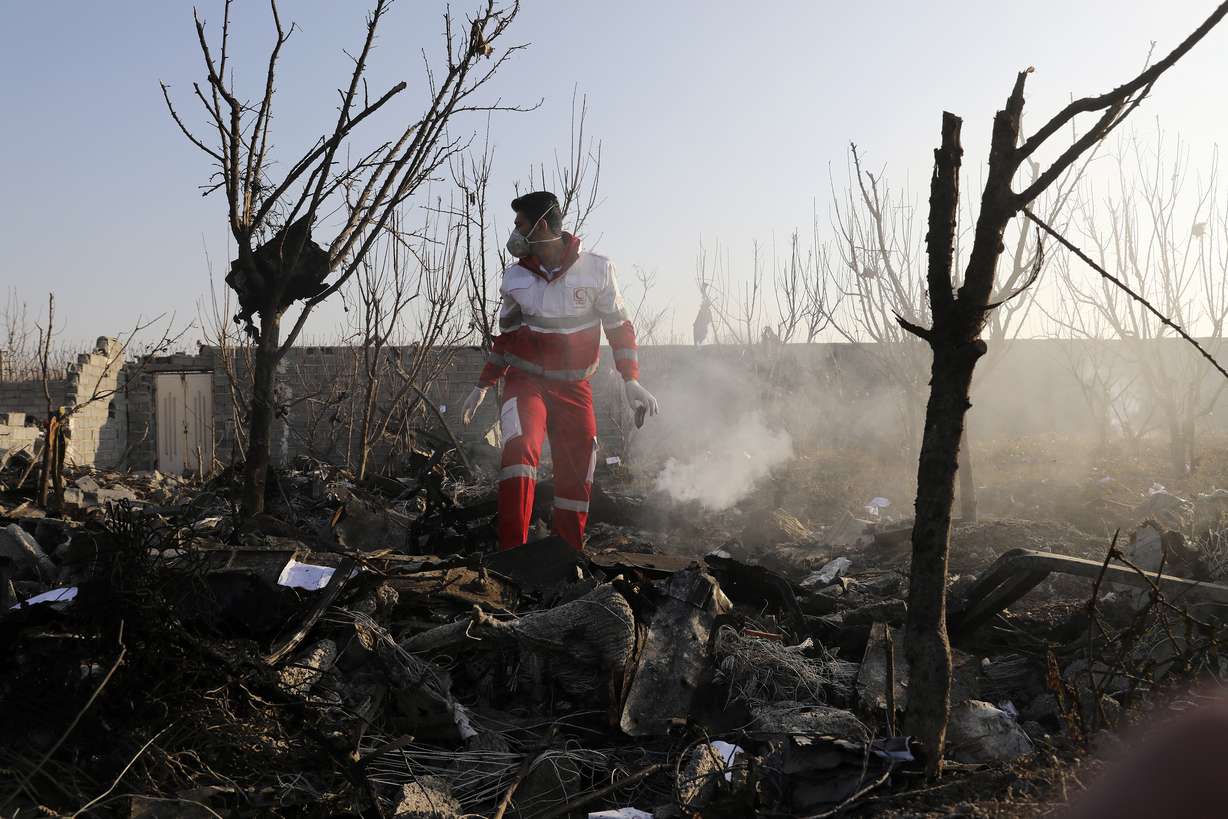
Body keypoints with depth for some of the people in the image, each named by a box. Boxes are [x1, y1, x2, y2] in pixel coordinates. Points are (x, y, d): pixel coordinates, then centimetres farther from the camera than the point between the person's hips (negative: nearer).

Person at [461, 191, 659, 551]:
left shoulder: (596, 270, -9)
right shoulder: (516, 277, -1)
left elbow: (619, 327, -1)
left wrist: (630, 380, -9)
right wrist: (482, 386, 16)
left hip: (574, 388, 0)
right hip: (526, 380, 0)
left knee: (576, 477, 2)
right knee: (520, 446, -27)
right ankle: (512, 552, -30)